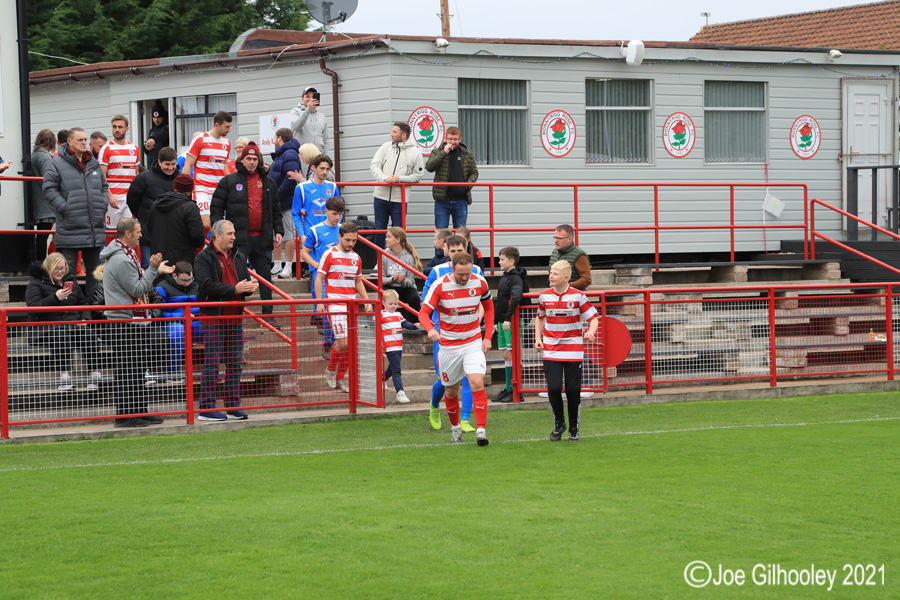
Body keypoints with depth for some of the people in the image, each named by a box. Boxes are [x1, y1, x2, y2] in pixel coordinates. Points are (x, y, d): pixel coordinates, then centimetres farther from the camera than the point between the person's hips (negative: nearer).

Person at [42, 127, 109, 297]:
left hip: (95, 226, 6)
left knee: (94, 268, 11)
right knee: (68, 268, -3)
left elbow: (104, 187, 22)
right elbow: (49, 189, -7)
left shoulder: (93, 163, 13)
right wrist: (64, 208, -14)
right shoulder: (57, 163, -5)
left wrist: (103, 206, 8)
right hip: (70, 228, -6)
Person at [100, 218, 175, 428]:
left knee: (138, 368, 13)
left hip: (134, 320, 11)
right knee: (129, 369, -7)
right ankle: (125, 416, -3)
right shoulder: (122, 260, -18)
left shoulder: (125, 255, 17)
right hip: (126, 323, -11)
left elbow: (137, 282, 23)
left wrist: (157, 270, 17)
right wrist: (152, 269, -14)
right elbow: (138, 289, -18)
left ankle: (139, 412, 19)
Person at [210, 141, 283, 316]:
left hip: (261, 239, 4)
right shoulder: (228, 181, 2)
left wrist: (278, 230, 9)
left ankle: (267, 313, 18)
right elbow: (216, 208, 1)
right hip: (238, 238, -4)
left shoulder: (268, 183, 14)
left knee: (265, 275, 9)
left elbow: (276, 210, 19)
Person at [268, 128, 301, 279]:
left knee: (287, 234, -6)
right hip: (276, 203, 11)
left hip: (285, 203, -11)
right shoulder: (279, 155, 19)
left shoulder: (290, 155, -15)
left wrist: (277, 196, -22)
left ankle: (288, 268, -3)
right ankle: (278, 266, 20)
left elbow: (290, 180, -24)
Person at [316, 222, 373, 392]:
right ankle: (330, 370, 10)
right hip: (335, 306, -6)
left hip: (352, 306, 6)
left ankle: (340, 378, 14)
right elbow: (319, 279, -3)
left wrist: (366, 300, 10)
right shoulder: (329, 255, -4)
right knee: (343, 343, -14)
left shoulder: (356, 258, 13)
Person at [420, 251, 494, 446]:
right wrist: (430, 329, -37)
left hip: (473, 343, 0)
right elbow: (424, 312, -15)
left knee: (477, 383, -18)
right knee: (451, 390, 9)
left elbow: (489, 306, 11)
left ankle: (481, 430, -18)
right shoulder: (440, 285, -14)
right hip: (448, 346, 0)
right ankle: (455, 428, 32)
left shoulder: (480, 282, -6)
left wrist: (488, 336, 4)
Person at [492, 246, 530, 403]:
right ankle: (508, 389, 16)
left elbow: (516, 298, -26)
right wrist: (496, 321, 22)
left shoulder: (516, 278, -12)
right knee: (506, 355, 11)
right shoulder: (504, 278, 17)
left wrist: (508, 319, -28)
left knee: (512, 355, -7)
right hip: (503, 322, 9)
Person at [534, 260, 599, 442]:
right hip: (551, 351, 2)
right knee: (554, 388, -9)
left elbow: (593, 318, -3)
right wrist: (538, 338, 7)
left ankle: (574, 429, 17)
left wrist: (591, 332, -24)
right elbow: (540, 317, 20)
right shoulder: (544, 296, 3)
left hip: (573, 350, -2)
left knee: (573, 390, 0)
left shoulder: (578, 296, -6)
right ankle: (558, 423, 16)